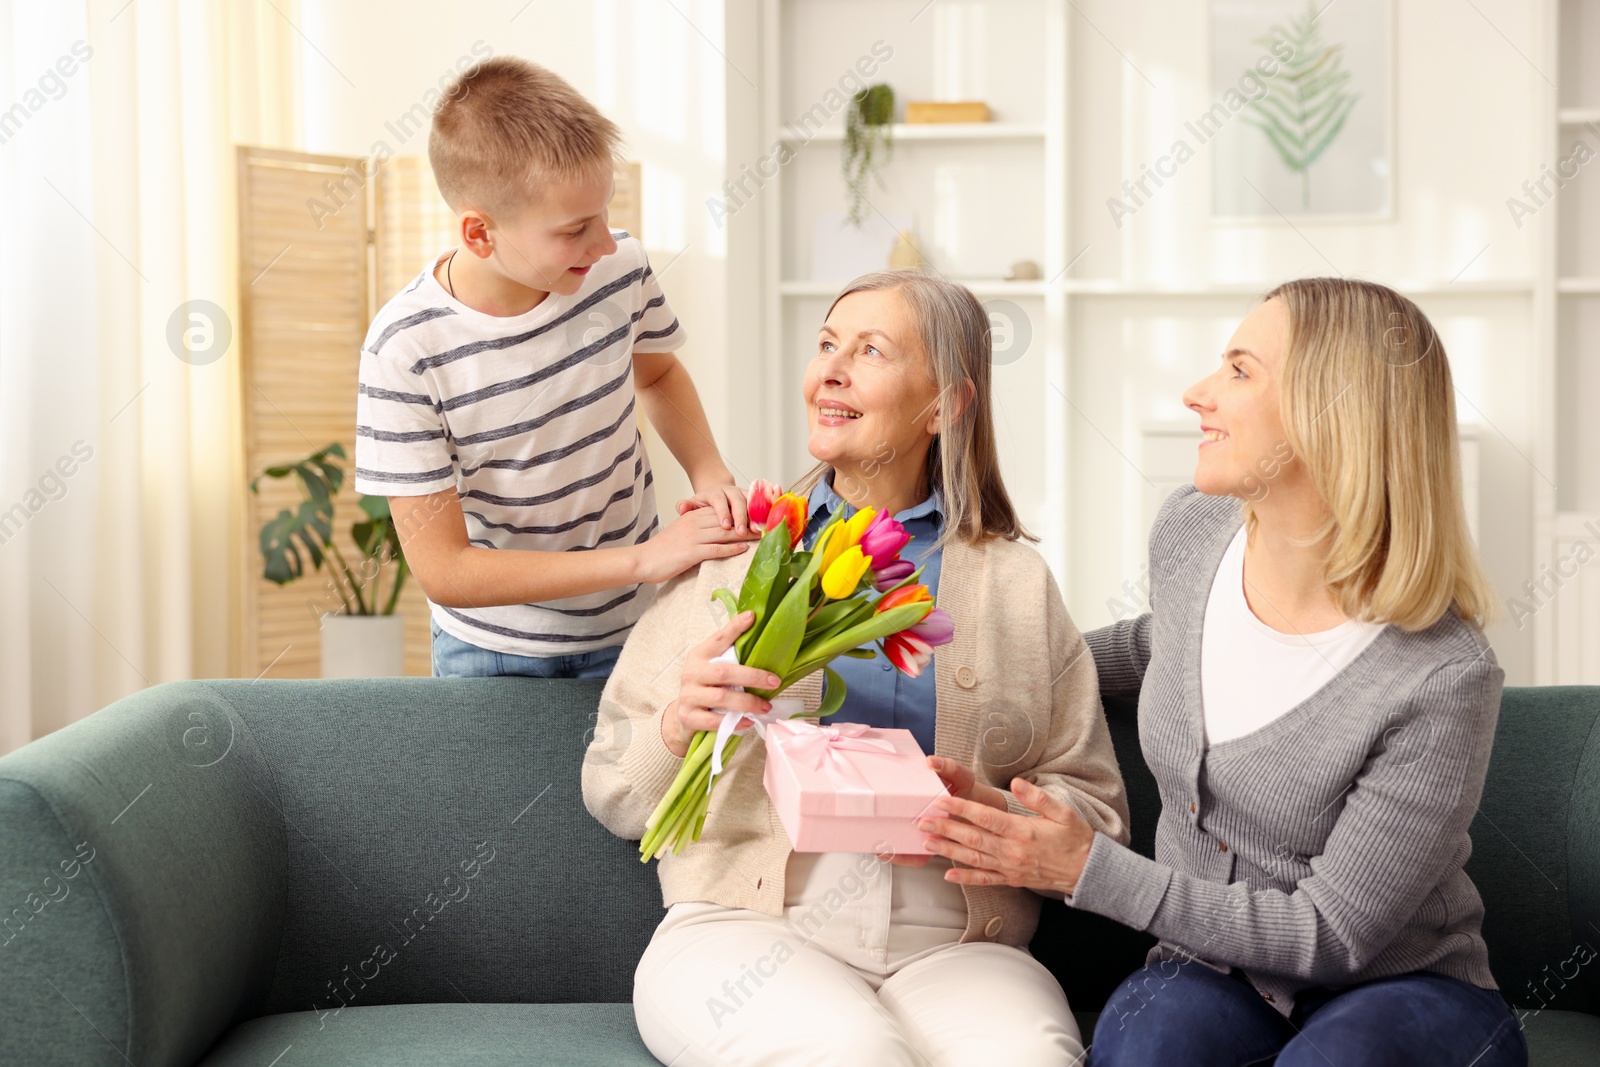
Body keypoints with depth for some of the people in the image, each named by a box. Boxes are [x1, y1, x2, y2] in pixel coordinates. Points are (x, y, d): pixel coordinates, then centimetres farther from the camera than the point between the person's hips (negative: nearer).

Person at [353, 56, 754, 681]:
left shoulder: (620, 267, -15)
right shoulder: (405, 349, -27)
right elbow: (443, 571, -25)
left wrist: (708, 472, -9)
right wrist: (642, 559, -26)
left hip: (633, 629, 3)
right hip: (493, 652, -3)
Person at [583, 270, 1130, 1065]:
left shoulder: (1018, 583, 14)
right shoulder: (728, 558, 12)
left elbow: (1097, 814, 12)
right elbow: (613, 793, 11)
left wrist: (992, 813, -10)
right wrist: (679, 724, -11)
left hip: (953, 944, 1)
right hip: (743, 929, 0)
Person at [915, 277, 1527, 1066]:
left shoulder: (1444, 681, -24)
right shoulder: (1190, 530, -5)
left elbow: (1332, 935, -19)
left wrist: (1089, 872, -20)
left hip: (1402, 983, -3)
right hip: (1213, 964, 3)